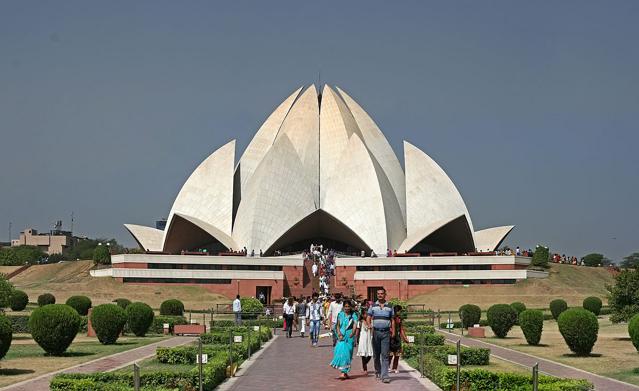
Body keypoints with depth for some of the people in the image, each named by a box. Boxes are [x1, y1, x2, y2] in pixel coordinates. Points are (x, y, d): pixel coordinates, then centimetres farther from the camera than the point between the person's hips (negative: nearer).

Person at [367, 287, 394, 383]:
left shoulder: (389, 307, 8)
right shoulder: (373, 306, 7)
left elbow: (392, 320, 12)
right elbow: (369, 318, 7)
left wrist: (393, 331, 3)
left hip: (386, 332, -1)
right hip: (375, 332, 1)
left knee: (385, 355, -7)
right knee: (376, 354, 9)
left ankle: (384, 375, -11)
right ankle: (377, 371, 27)